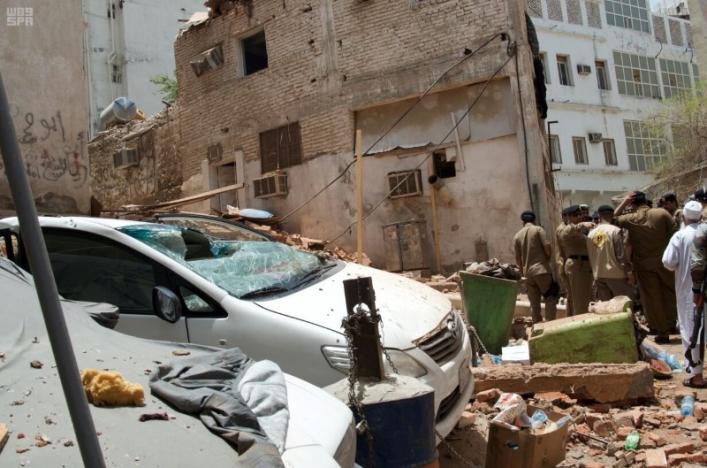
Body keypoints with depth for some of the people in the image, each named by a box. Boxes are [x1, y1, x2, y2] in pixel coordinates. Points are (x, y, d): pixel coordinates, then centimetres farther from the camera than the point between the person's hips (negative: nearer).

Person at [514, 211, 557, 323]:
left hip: (528, 273, 4)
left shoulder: (517, 236, 10)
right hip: (542, 270, -4)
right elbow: (547, 247, -9)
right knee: (550, 298, 0)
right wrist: (547, 260, 9)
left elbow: (517, 258, 9)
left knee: (534, 304, 9)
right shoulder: (538, 230, -1)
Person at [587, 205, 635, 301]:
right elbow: (620, 255, -12)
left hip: (598, 276, 5)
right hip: (616, 275, -5)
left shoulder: (591, 234, 3)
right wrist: (628, 265, 3)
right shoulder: (616, 231, -11)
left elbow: (590, 257, 8)